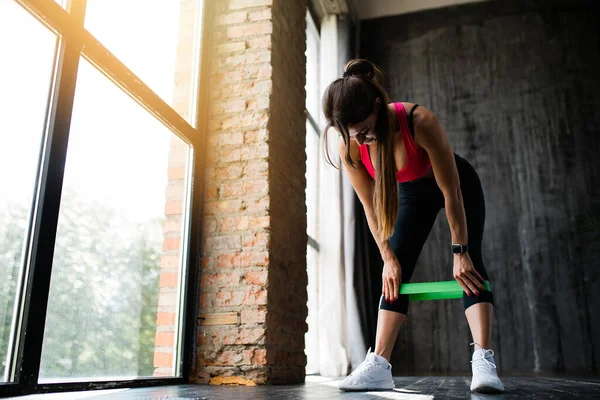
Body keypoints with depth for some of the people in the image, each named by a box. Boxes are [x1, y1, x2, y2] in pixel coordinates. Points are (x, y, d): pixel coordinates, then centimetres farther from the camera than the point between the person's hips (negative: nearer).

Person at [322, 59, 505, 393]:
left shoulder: (421, 122, -40)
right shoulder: (349, 144, -28)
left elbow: (451, 192, -30)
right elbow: (370, 205, -15)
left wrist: (460, 252, -24)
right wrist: (388, 257, -13)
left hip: (458, 184, -3)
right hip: (412, 193, 3)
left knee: (470, 263, -17)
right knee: (397, 271, -5)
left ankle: (484, 361, -20)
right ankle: (379, 366, -6)